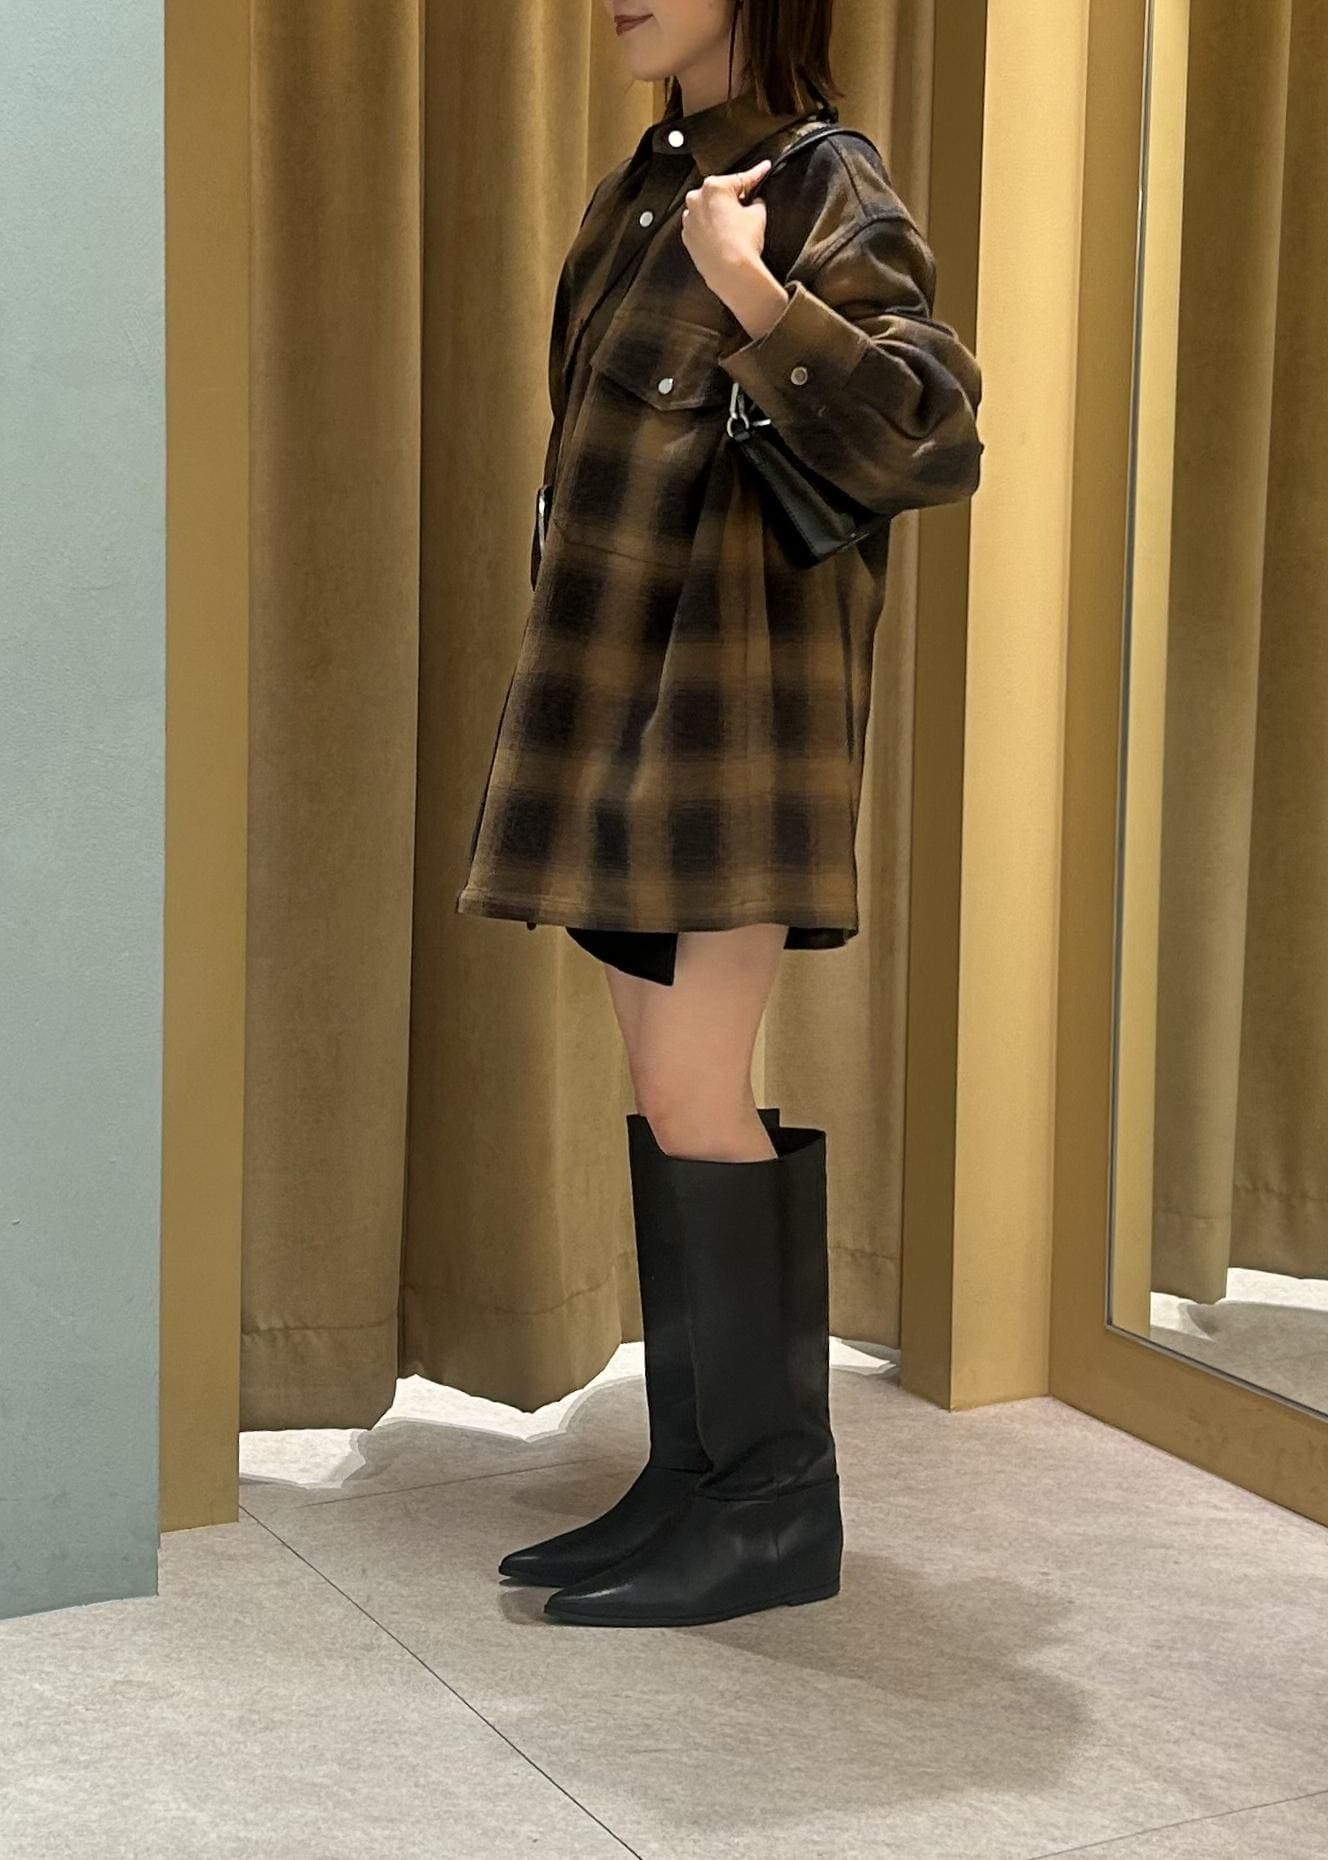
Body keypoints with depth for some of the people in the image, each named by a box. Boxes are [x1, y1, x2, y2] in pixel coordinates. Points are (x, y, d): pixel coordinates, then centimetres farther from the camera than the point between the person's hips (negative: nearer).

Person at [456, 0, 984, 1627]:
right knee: (669, 1095, 7)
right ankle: (693, 1477, 13)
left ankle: (780, 1505, -1)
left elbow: (932, 445, -22)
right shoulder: (639, 190, 15)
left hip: (735, 702, -8)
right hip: (618, 703, 8)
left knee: (694, 1096, -11)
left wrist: (753, 293, -29)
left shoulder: (832, 201, -8)